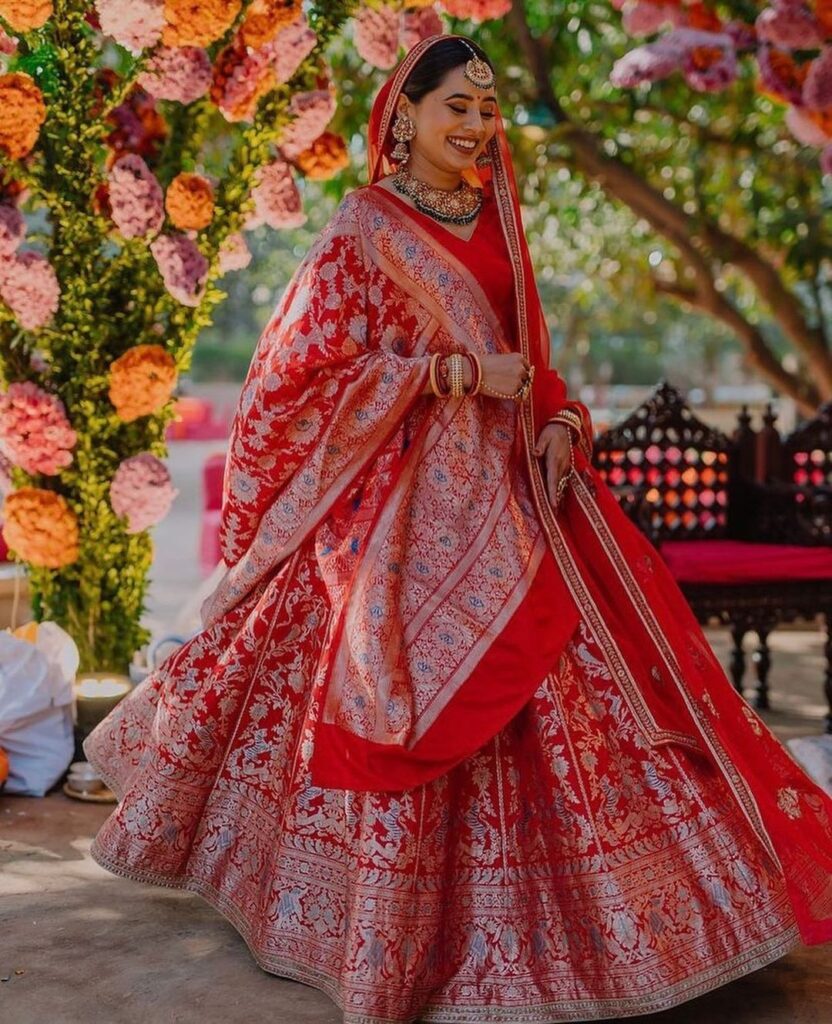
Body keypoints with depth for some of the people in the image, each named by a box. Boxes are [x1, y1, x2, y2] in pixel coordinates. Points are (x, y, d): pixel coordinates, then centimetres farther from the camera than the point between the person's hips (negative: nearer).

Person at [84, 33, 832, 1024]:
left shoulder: (495, 224, 15)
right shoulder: (365, 227, -4)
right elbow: (309, 369, -10)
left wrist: (559, 424, -2)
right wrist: (459, 371, -15)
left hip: (512, 484, 7)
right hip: (411, 501, -7)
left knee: (601, 665, 6)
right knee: (420, 704, -6)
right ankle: (391, 939, 13)